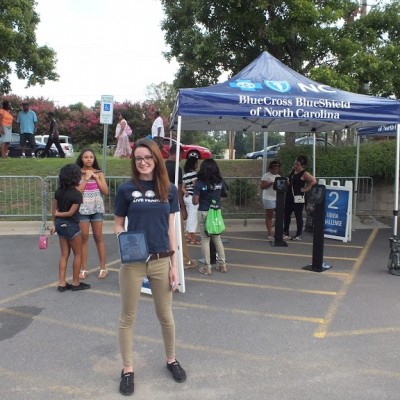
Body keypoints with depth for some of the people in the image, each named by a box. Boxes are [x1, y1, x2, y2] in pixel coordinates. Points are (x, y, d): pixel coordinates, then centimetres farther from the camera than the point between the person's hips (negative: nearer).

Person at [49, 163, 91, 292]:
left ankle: (62, 284, 16)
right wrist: (58, 214, -2)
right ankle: (75, 283, 15)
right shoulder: (77, 194, -17)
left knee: (64, 254, 13)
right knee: (77, 254, 8)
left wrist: (55, 224, 15)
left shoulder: (59, 191, 2)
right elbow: (71, 213, -17)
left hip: (60, 224, 7)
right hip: (71, 225, -7)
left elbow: (53, 210, 6)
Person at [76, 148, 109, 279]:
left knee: (98, 237, 3)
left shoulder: (99, 173, 6)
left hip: (97, 208, 1)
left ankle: (103, 268, 10)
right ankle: (83, 268, 11)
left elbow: (106, 191, -1)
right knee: (83, 237, 3)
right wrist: (86, 178, -11)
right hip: (83, 209, -1)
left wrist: (96, 177, -7)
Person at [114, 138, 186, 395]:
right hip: (133, 262, -1)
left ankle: (172, 360, 37)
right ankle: (128, 369, 28)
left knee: (166, 315, 15)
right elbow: (118, 225, 5)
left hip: (161, 261, 1)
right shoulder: (126, 189, -2)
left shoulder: (169, 190, 2)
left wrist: (174, 264, 2)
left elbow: (171, 228, 4)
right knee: (128, 317, 10)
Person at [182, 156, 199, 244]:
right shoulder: (193, 173, -13)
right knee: (193, 218, -5)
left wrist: (186, 192, -4)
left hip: (186, 197, 9)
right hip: (192, 197, -9)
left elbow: (183, 187, 10)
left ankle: (189, 237, 20)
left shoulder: (185, 174, 13)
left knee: (189, 217, 15)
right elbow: (195, 186, -16)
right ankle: (193, 239, -2)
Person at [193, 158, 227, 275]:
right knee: (217, 238, 17)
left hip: (203, 213, -4)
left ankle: (207, 267, 9)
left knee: (205, 239, 5)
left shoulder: (200, 183, -13)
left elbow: (195, 202, -13)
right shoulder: (220, 181, -1)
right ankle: (222, 264, 22)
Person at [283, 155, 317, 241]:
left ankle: (298, 235, 9)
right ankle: (285, 233, 22)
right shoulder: (292, 171, 11)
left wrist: (305, 189, -18)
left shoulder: (304, 174, -11)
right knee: (286, 214, 11)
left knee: (298, 216, 1)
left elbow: (314, 181, -22)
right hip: (289, 196, 8)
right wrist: (287, 185, 10)